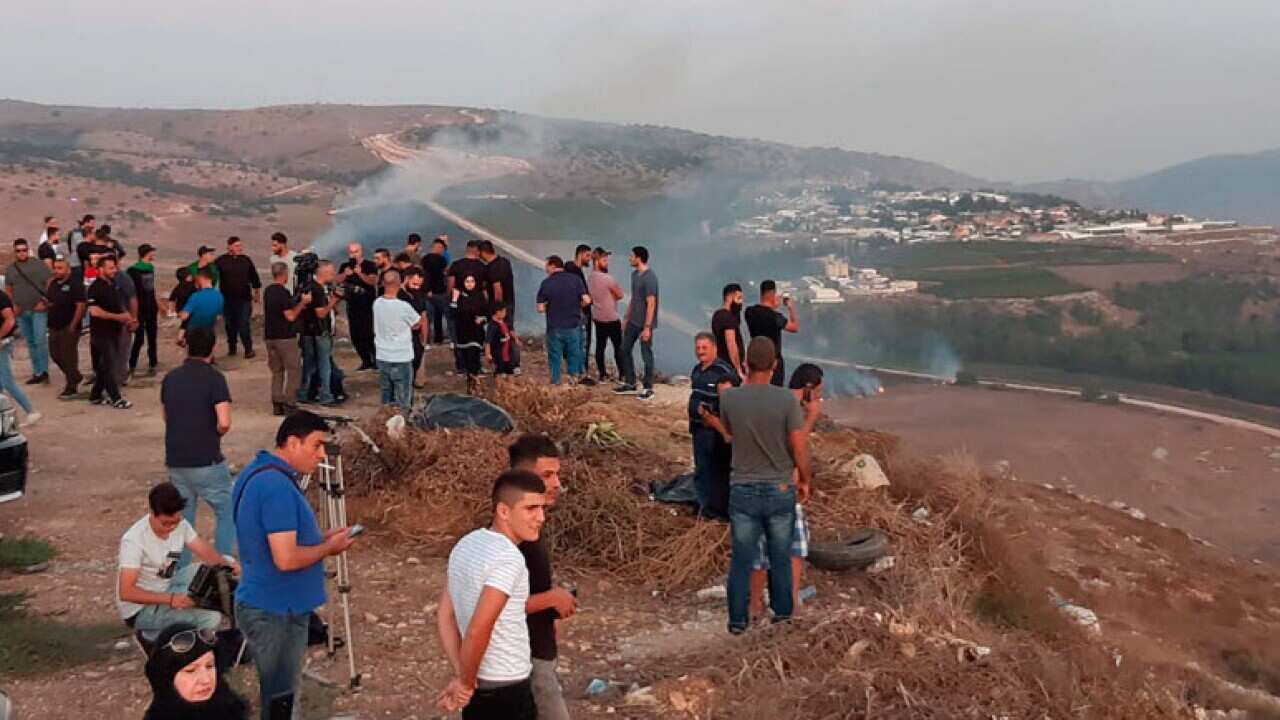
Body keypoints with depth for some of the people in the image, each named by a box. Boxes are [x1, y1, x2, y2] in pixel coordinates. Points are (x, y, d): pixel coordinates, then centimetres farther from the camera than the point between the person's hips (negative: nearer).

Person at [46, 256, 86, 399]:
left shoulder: (75, 284, -13)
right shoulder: (52, 283, 12)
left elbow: (81, 306, -17)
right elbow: (49, 302, 24)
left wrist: (73, 326, -19)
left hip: (68, 327, -8)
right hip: (54, 327, 8)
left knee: (68, 357, -3)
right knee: (55, 355, 14)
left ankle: (71, 388, 7)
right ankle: (75, 377, 32)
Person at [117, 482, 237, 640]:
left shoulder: (180, 525, -5)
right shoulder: (134, 540, -26)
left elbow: (205, 551, -8)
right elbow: (126, 592, -29)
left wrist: (227, 564, -30)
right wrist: (170, 599, -37)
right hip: (140, 610, -8)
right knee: (211, 619, -25)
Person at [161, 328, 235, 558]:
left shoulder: (170, 377, 7)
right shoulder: (214, 377, -11)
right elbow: (224, 423, -20)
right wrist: (214, 434, -1)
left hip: (175, 461, 6)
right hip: (206, 462, -6)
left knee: (182, 520, 15)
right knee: (227, 513, 9)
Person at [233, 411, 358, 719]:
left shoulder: (257, 472, 7)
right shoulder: (277, 486, -25)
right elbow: (286, 559, -29)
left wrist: (320, 538, 7)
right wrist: (329, 547, -13)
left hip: (265, 604, 10)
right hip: (277, 611, -10)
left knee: (275, 693, 21)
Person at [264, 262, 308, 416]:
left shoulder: (268, 291, 11)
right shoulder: (283, 292, -16)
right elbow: (291, 316, -20)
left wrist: (299, 303, 20)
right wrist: (303, 302, -9)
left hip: (270, 337, 8)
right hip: (285, 338, -8)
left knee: (277, 371, 13)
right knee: (294, 370, 1)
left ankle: (277, 405, 12)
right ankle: (289, 404, -2)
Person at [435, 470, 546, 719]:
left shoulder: (467, 545, 3)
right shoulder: (508, 558, -24)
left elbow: (444, 616, 5)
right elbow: (478, 630, -28)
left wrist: (461, 676, 0)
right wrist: (466, 683, -14)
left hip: (479, 684, 8)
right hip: (506, 689, -8)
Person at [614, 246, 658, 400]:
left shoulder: (650, 277, -20)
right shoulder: (634, 274, 8)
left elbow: (651, 303, -22)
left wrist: (647, 327, -24)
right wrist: (626, 318, 18)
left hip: (644, 324, -9)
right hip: (633, 321, 9)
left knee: (646, 355, 1)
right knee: (625, 349, 13)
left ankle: (648, 389, 12)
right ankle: (630, 384, 24)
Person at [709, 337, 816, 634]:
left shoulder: (728, 397, -9)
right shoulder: (786, 399, -15)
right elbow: (800, 448, -10)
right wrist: (804, 481, 5)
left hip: (743, 490, 1)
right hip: (781, 490, -1)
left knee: (741, 560, 12)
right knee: (780, 559, 16)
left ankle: (738, 619, 19)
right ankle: (782, 614, 28)